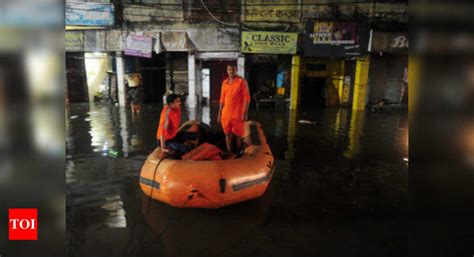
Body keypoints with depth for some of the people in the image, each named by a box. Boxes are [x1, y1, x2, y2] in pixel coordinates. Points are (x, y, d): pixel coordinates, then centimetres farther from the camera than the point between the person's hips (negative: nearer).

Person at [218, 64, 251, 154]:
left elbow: (246, 98, -9)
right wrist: (219, 113, 12)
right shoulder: (224, 82, 11)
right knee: (228, 134, 10)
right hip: (225, 114, 5)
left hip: (237, 114, -5)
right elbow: (222, 99, 15)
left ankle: (238, 153, 18)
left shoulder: (242, 81, -6)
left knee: (238, 135, 4)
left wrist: (244, 113, -15)